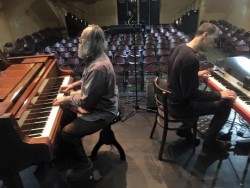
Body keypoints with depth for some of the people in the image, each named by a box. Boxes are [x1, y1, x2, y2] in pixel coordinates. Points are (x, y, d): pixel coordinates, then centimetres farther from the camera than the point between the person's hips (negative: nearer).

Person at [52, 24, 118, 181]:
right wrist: (73, 85, 11)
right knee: (64, 113, 18)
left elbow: (86, 101, -29)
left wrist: (66, 100, -15)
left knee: (67, 133, -13)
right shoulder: (96, 57, 1)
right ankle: (66, 150, 38)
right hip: (96, 102, 10)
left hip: (101, 112, -10)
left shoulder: (98, 67, -33)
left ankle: (83, 164, 11)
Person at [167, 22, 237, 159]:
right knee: (225, 105, -1)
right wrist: (219, 95, -17)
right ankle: (209, 144, 17)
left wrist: (196, 74, 22)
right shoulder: (191, 59, -30)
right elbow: (191, 94, -27)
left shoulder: (181, 47, -2)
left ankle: (185, 129, 34)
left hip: (173, 98, 9)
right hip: (180, 106, -9)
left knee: (202, 99, 30)